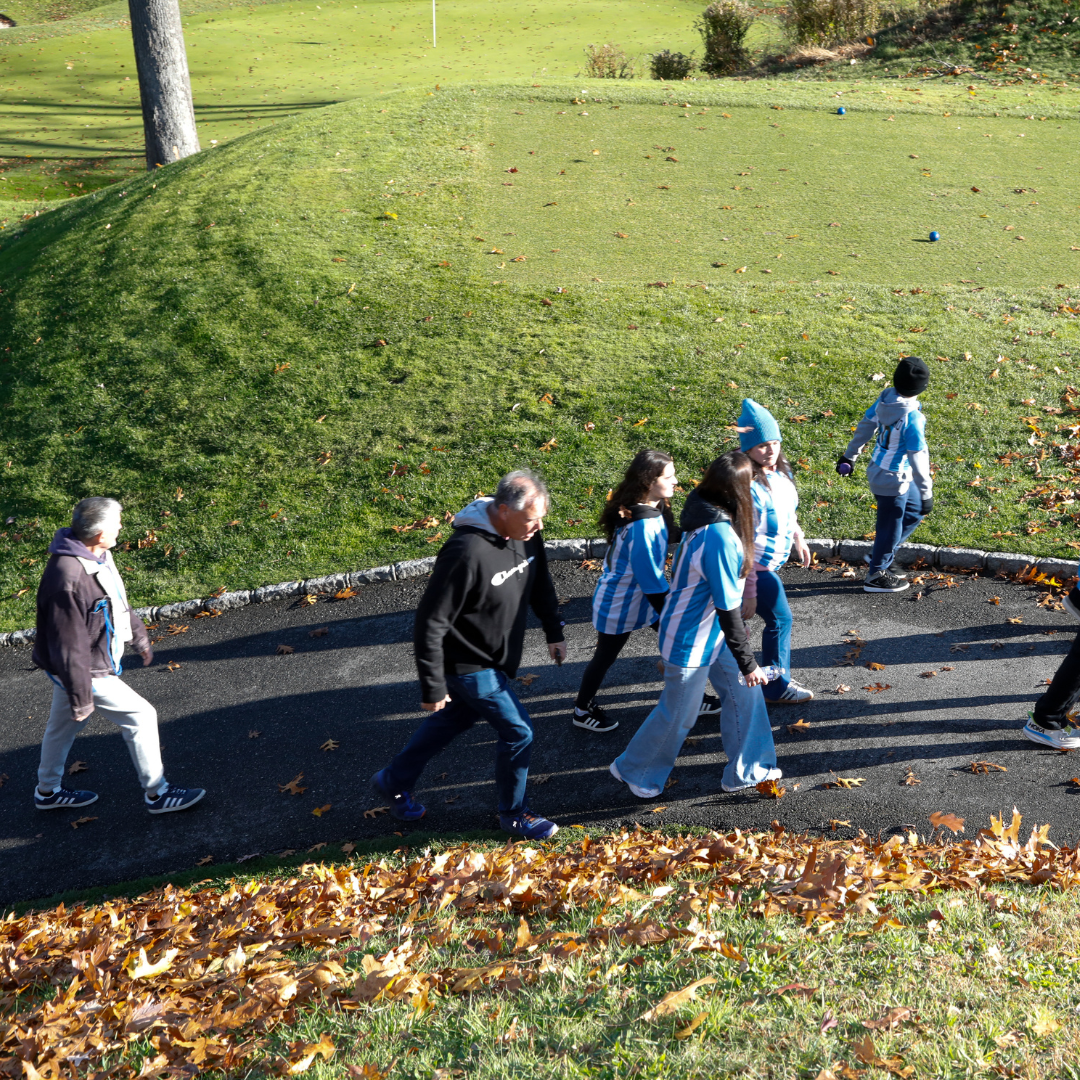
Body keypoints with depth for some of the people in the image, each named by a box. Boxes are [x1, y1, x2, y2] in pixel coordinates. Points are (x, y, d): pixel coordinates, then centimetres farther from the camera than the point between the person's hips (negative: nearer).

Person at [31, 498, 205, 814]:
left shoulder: (96, 554, -4)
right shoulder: (68, 580, -35)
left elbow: (116, 600, 14)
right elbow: (69, 647, -29)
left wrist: (139, 636, 24)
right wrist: (81, 697, -21)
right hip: (87, 670, -10)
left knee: (63, 724, 25)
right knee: (141, 716, 1)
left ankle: (48, 792, 47)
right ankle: (157, 794, 16)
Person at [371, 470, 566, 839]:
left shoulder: (525, 533, -8)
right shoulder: (467, 553, -34)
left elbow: (540, 583, 13)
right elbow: (429, 623, -28)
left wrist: (554, 632, 14)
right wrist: (432, 687, -22)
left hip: (494, 657, 9)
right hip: (467, 664, -8)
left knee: (455, 719, 23)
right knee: (518, 730, -1)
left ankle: (393, 781, 44)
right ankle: (513, 814, 24)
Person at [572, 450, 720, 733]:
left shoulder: (654, 509, -7)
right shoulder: (642, 526, -36)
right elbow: (650, 580, -29)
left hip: (647, 594, 8)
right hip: (621, 602, -8)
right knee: (606, 656, 12)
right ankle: (583, 711, 34)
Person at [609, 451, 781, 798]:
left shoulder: (707, 517, -4)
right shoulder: (720, 537, -33)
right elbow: (727, 608, -27)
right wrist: (747, 662, -17)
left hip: (712, 630, 9)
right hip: (692, 639, -9)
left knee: (744, 692, 17)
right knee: (679, 713, 11)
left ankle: (745, 770, 35)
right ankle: (633, 770, 33)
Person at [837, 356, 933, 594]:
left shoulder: (886, 397, -6)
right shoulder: (912, 417, -29)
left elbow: (866, 425, 7)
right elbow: (917, 457, -25)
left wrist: (850, 455, 20)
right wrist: (926, 492, -15)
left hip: (878, 470, 8)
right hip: (893, 480, -8)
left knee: (915, 511, 25)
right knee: (890, 527, 11)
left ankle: (881, 555, 32)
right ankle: (876, 575, 28)